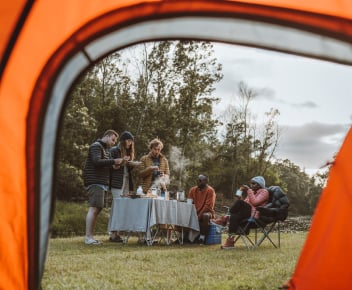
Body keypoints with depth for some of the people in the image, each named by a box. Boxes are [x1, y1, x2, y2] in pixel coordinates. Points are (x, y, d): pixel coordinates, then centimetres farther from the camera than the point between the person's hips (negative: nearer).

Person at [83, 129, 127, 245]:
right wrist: (113, 161, -17)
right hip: (95, 182, -10)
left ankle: (90, 236, 8)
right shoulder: (96, 146, -6)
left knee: (97, 208, 6)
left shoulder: (105, 149, 26)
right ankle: (88, 237, -16)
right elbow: (97, 161, -20)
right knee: (94, 208, -14)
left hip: (101, 182, 10)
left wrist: (116, 164, 10)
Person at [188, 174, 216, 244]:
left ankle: (202, 236, -23)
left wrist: (199, 216, -22)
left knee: (205, 216, -37)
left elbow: (208, 206, -16)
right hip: (195, 212, 5)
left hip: (206, 212, -5)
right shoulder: (193, 190, 5)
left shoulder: (210, 190, -11)